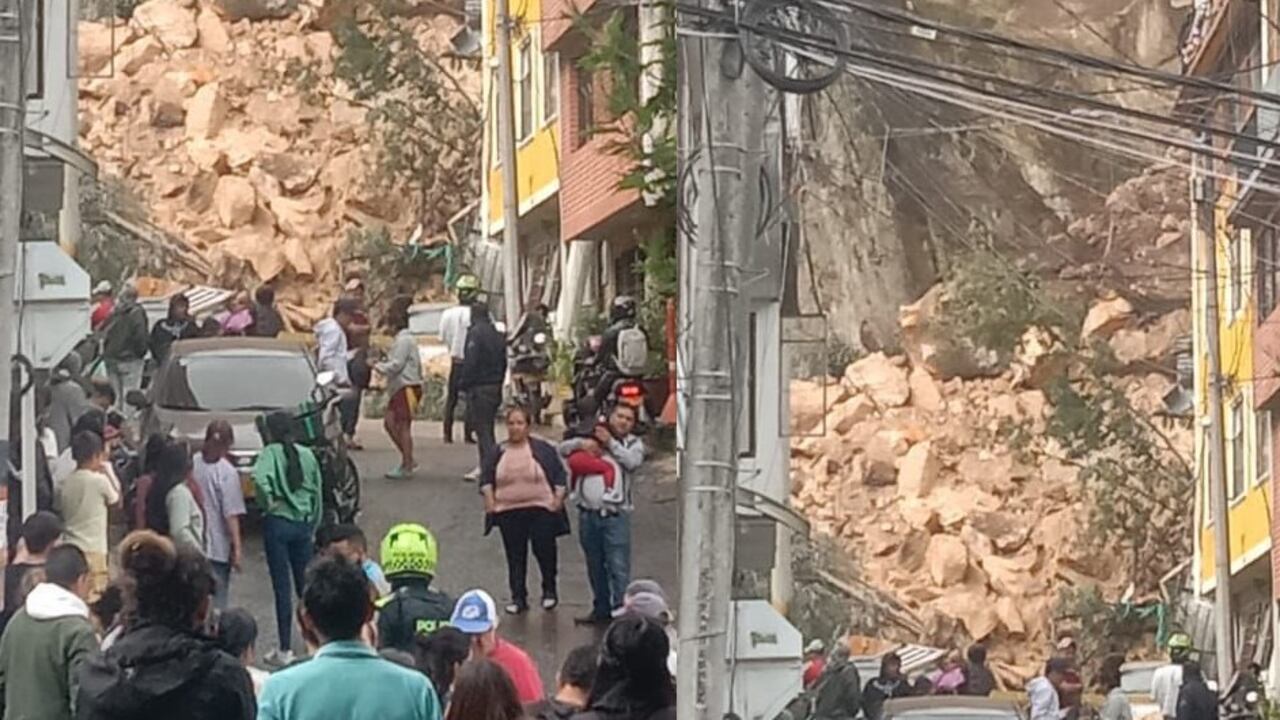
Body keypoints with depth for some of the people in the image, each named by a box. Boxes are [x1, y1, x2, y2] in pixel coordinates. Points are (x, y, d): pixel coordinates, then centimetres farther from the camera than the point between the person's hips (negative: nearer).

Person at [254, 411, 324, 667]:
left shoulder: (271, 453, -8)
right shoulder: (307, 455, 6)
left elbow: (260, 477, -30)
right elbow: (316, 493, 12)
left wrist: (268, 501, -14)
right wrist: (313, 528, 21)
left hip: (278, 523, -4)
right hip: (303, 523, 4)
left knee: (282, 588, -1)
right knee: (305, 585, 14)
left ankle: (285, 650, 2)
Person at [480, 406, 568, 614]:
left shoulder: (543, 449, 1)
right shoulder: (499, 453, 7)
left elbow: (559, 475, 2)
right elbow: (486, 479, 11)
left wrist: (558, 499, -7)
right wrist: (489, 500, -3)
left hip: (540, 510, -2)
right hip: (509, 513, 2)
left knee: (544, 550, 1)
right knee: (515, 556, 5)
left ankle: (549, 590, 22)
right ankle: (518, 597, 12)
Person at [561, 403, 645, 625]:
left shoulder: (634, 444, 10)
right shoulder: (594, 436, 17)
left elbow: (633, 461, -11)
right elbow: (563, 448, 13)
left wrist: (610, 443, -7)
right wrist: (582, 443, -5)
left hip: (615, 514, -3)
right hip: (588, 513, 3)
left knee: (618, 565, -9)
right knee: (595, 566, 12)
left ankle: (620, 609, -8)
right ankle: (601, 608, 22)